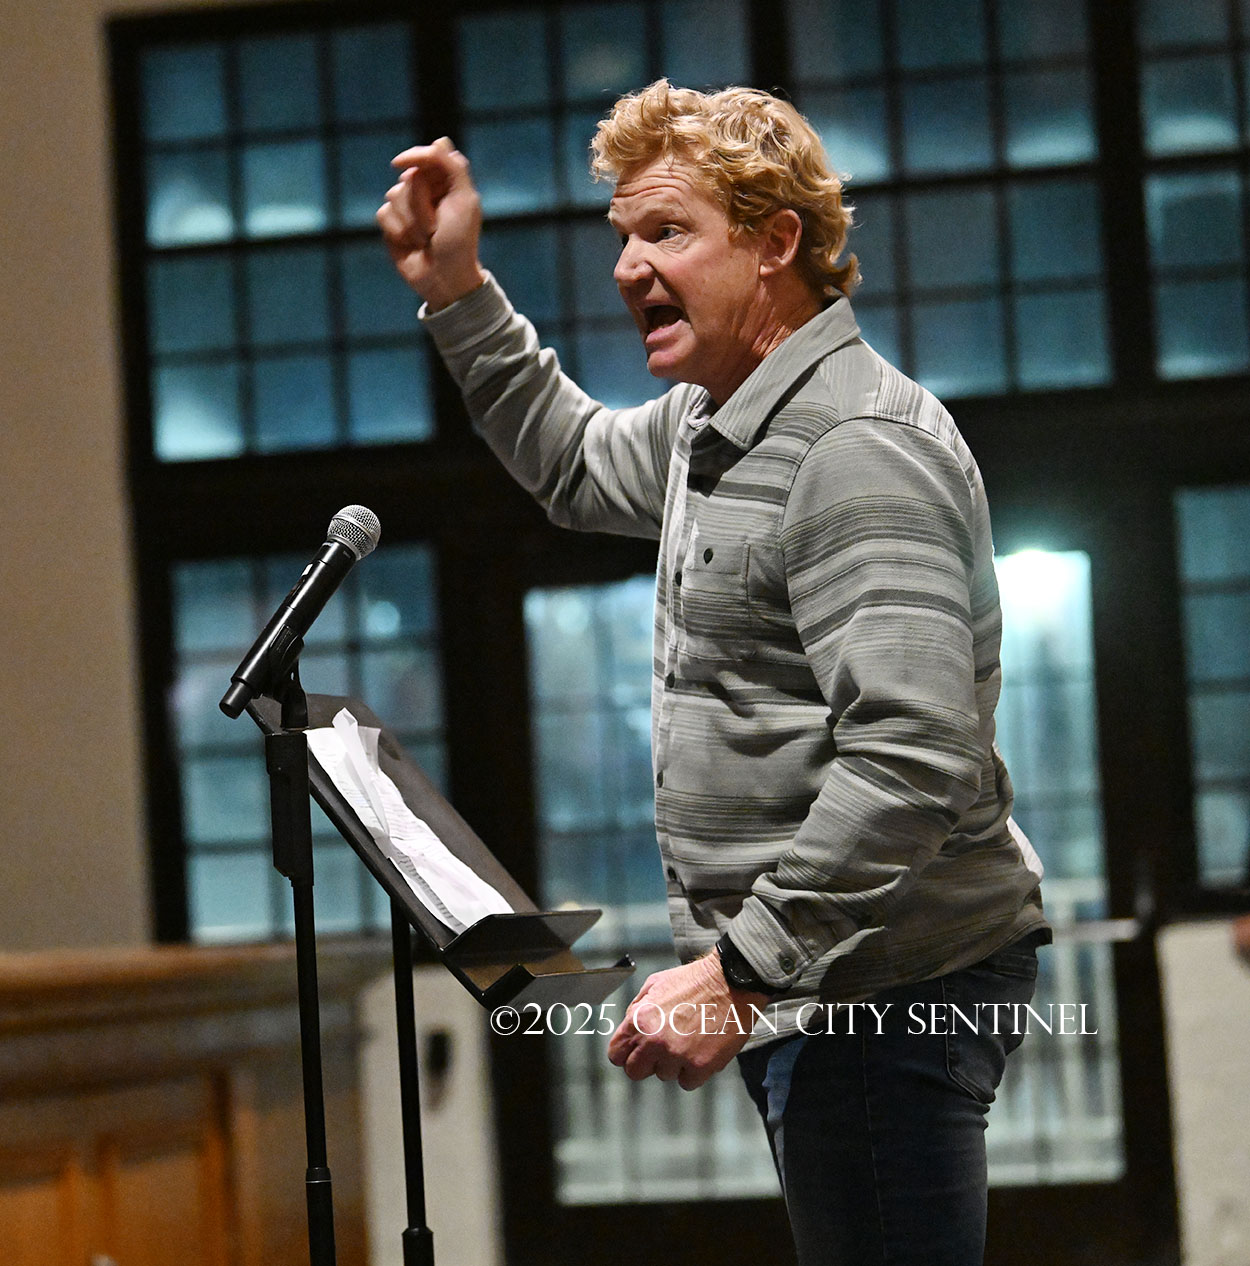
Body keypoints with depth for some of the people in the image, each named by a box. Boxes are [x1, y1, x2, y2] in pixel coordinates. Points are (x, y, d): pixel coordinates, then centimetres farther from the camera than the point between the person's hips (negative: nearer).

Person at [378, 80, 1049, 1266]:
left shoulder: (857, 448, -19)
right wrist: (458, 294, 23)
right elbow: (580, 466, 36)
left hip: (886, 984, -11)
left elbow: (912, 759, -28)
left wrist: (740, 970, -28)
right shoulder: (715, 424, 14)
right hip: (812, 977, 11)